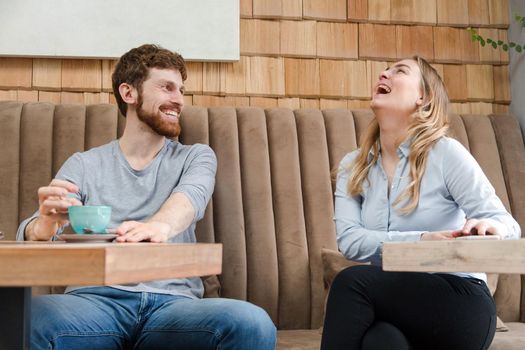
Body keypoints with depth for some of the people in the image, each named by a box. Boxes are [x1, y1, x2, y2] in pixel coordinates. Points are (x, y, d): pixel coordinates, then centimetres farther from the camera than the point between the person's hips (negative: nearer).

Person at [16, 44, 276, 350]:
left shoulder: (197, 157, 17)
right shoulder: (84, 165, 16)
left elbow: (190, 196, -7)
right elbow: (31, 234, 3)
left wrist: (161, 225, -33)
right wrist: (43, 226, -24)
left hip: (172, 301, 0)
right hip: (96, 299, 0)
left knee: (254, 324, -32)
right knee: (30, 318, -35)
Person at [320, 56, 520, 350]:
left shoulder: (445, 153, -5)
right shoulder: (353, 166, 8)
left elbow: (509, 225, -7)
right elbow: (349, 240, -7)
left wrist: (489, 227, -32)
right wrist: (421, 241, -22)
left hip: (460, 304, -2)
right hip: (392, 299, 2)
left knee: (352, 281, -27)